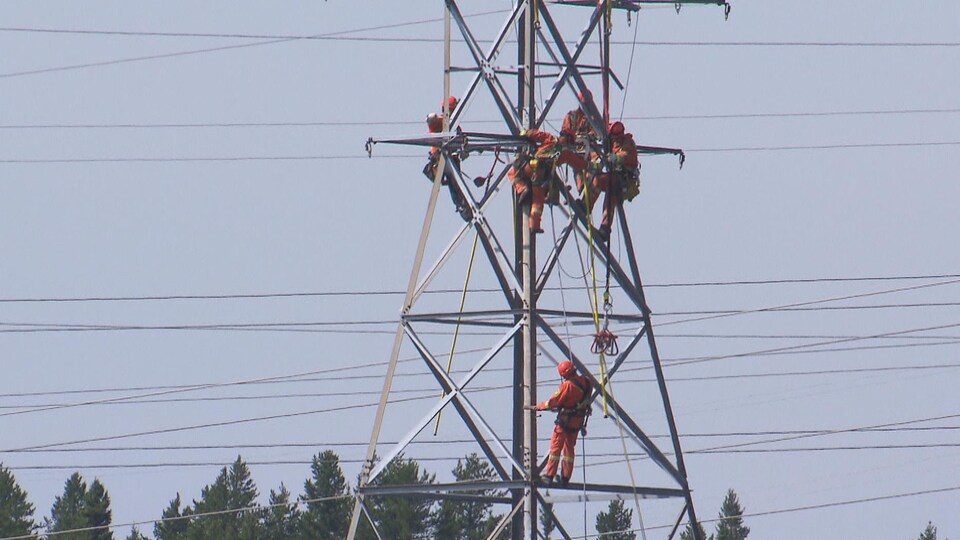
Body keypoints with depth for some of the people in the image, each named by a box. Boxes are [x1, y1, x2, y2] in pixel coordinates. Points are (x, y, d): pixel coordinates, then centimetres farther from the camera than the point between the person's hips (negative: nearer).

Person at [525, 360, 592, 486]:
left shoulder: (568, 385, -19)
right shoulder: (585, 383, 2)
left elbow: (554, 401, -16)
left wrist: (538, 407, -4)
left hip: (565, 419, -7)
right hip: (578, 421, 7)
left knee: (555, 447, 1)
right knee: (569, 448, 15)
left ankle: (549, 475, 0)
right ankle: (565, 477, 15)